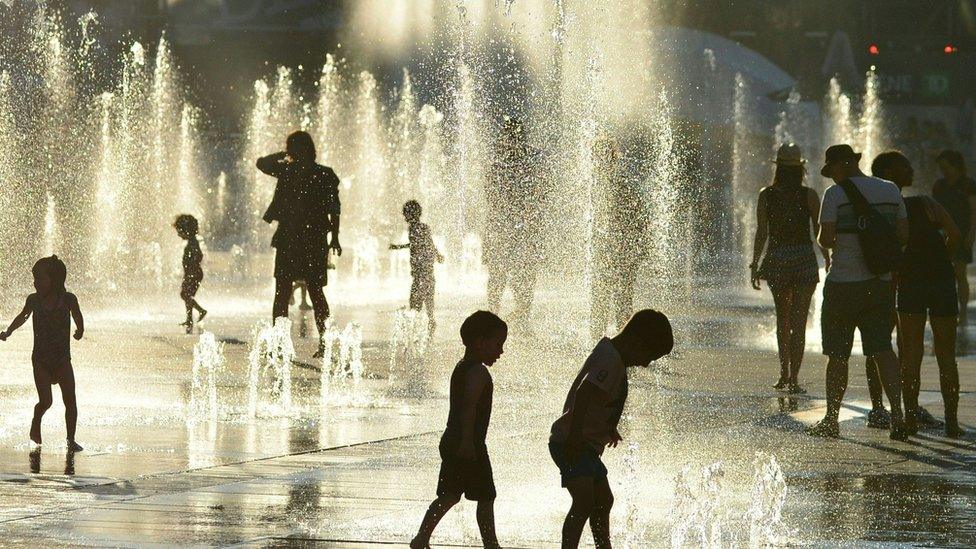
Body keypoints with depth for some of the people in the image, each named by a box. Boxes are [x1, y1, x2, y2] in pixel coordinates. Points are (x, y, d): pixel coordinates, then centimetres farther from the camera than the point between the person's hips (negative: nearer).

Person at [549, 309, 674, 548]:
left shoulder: (611, 352, 14)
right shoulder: (611, 361, -18)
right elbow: (583, 395, -30)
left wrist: (610, 429, 42)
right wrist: (574, 438, -34)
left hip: (587, 446, 11)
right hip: (572, 444, -11)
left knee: (603, 501, 23)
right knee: (584, 502, -23)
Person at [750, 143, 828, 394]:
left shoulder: (766, 195, -3)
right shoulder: (809, 196, -7)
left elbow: (761, 233, -2)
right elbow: (820, 233, -3)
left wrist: (754, 264, 6)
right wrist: (828, 261, 11)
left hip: (776, 260, 2)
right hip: (804, 259, -2)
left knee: (783, 318, 20)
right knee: (798, 321, -1)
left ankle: (784, 374, 23)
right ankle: (793, 378, -8)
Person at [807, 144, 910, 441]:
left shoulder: (836, 194, -9)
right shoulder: (891, 191, 5)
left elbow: (826, 238, -13)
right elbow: (904, 237, 6)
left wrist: (826, 241, 9)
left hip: (844, 283, -4)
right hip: (881, 282, 4)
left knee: (838, 355, 7)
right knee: (882, 349, 5)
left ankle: (831, 420, 15)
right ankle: (897, 414, -11)